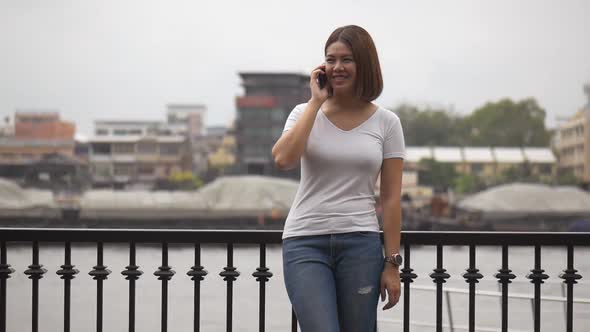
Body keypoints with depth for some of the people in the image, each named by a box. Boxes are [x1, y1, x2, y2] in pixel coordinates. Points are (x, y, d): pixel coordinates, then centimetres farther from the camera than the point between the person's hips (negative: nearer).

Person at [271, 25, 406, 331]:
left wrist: (392, 263, 0)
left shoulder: (386, 122, 4)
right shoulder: (306, 113, 5)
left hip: (360, 244, 1)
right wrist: (316, 102, -9)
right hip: (305, 242, -1)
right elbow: (283, 159, -16)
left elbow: (391, 198, 4)